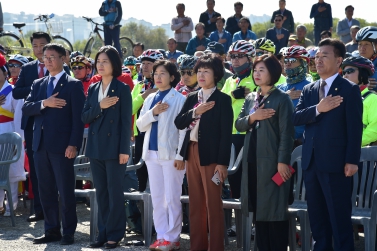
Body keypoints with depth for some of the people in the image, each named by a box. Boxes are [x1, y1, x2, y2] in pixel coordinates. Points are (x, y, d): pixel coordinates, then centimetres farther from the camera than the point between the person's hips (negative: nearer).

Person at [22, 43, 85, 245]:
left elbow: (78, 117, -8)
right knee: (46, 190, 9)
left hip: (62, 145, -6)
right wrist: (44, 103, -14)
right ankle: (52, 230, 16)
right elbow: (25, 109, 4)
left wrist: (73, 144, -16)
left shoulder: (73, 85, -2)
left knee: (65, 191, -2)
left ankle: (68, 233, 5)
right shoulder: (38, 84, 15)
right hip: (41, 145, 6)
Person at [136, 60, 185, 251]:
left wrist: (181, 155, -13)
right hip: (152, 153, 6)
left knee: (172, 198, -2)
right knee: (157, 198, 9)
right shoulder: (150, 99, 13)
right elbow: (140, 126, 9)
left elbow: (183, 129, -8)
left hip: (170, 154, -6)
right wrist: (153, 112, -8)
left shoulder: (179, 99, -5)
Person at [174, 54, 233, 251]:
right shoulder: (192, 98, 12)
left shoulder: (222, 99, -6)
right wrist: (195, 112, -13)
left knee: (213, 203, -3)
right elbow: (178, 123, 4)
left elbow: (226, 133, -10)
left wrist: (222, 162, -15)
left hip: (211, 154, -6)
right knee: (195, 202, 11)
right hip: (192, 152, 6)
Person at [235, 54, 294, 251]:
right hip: (252, 159, 7)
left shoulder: (282, 99, -6)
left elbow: (286, 133, -11)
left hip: (271, 160, -6)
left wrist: (283, 161, -16)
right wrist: (252, 117, -10)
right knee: (258, 207, 10)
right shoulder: (250, 98, 13)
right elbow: (238, 124, 10)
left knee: (275, 208, -2)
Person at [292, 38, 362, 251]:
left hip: (336, 163, -6)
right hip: (311, 162, 6)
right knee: (317, 215, 12)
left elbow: (355, 128, -9)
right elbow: (296, 118, 1)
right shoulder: (309, 90, 14)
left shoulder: (349, 90, -4)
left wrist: (352, 160, -15)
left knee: (340, 216, -2)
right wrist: (318, 109, -15)